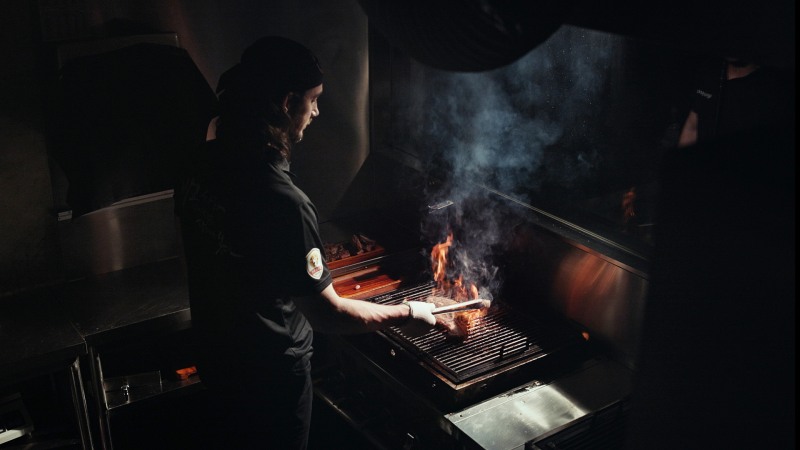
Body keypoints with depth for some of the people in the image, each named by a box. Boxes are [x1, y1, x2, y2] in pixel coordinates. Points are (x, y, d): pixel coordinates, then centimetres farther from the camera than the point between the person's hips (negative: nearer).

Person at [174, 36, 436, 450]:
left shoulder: (200, 166, -9)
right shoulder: (281, 201, -34)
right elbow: (327, 314, -28)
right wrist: (404, 315, -13)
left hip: (214, 351, 7)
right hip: (270, 372, -7)